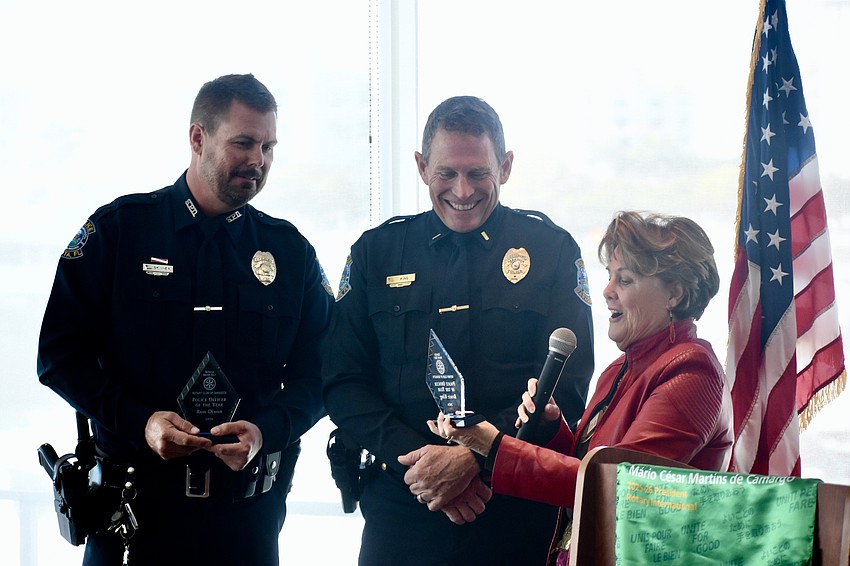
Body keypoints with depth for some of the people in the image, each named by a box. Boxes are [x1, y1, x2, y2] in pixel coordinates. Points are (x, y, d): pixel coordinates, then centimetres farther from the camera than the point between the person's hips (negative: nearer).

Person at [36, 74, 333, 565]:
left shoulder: (291, 252, 7)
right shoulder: (118, 230, 0)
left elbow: (316, 372, 6)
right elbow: (61, 353, -3)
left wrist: (267, 431, -13)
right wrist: (138, 421, -16)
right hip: (133, 501, -2)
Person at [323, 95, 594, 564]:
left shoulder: (552, 250, 1)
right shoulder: (376, 252, 6)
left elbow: (566, 389, -5)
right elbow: (343, 383, 2)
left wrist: (471, 458, -17)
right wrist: (414, 458, -13)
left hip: (517, 512, -1)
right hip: (400, 513, 1)